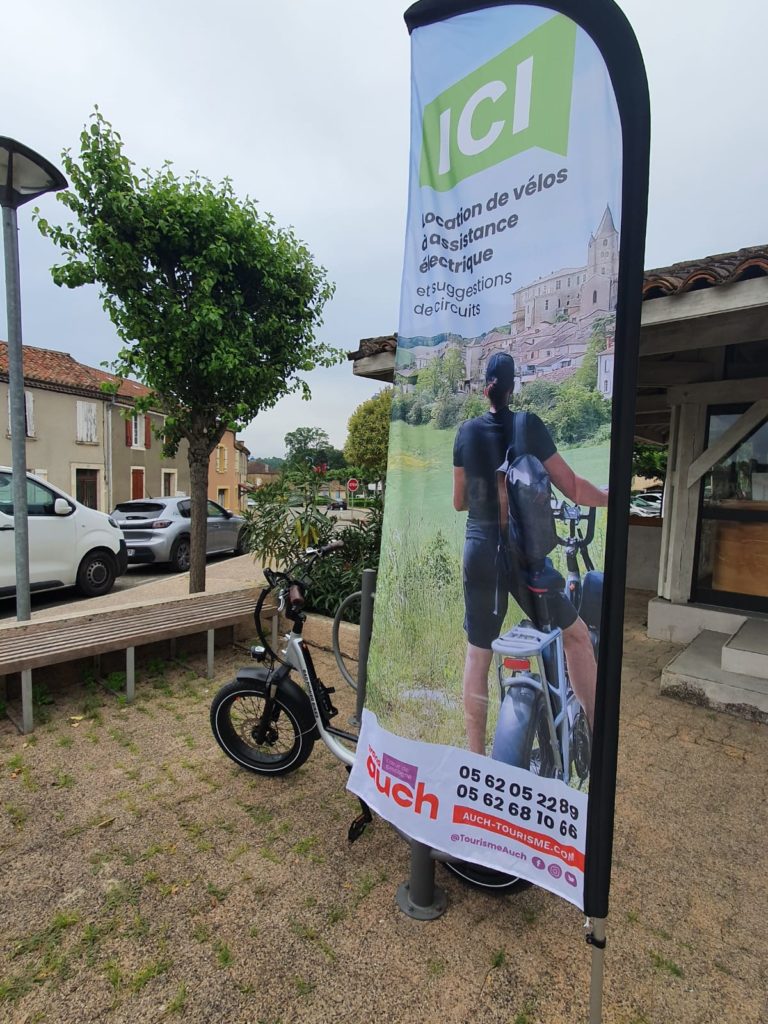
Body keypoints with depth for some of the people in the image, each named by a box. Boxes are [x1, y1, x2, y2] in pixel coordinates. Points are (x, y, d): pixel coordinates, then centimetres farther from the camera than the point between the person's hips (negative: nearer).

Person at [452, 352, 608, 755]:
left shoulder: (467, 431, 2)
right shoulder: (529, 426, -7)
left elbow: (459, 502, 8)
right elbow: (573, 488, -7)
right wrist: (609, 496, 13)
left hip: (480, 552, 3)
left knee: (477, 654, 13)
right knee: (576, 633, 19)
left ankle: (476, 757, 24)